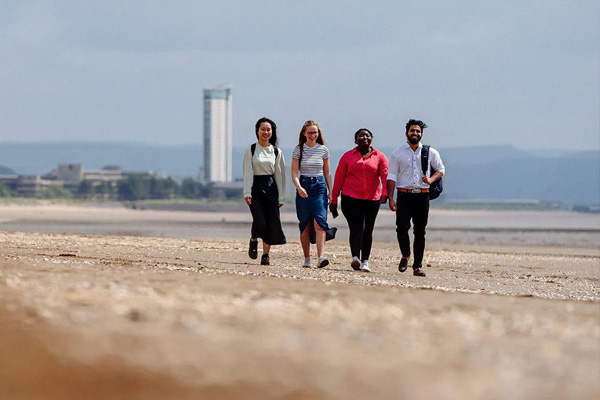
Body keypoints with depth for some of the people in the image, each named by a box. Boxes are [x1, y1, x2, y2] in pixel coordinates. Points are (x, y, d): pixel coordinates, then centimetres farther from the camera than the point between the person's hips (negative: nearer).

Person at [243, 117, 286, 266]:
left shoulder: (276, 152, 9)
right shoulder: (250, 150, 2)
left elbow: (279, 175, 9)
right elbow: (247, 173, -2)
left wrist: (281, 197, 5)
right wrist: (247, 193, -12)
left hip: (271, 187, 3)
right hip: (256, 187, -3)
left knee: (272, 222, -5)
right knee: (259, 220, -16)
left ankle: (266, 255, 3)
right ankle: (253, 241, 16)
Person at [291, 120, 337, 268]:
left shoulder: (323, 150, 7)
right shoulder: (298, 150, 2)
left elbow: (327, 173, 14)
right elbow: (294, 173, -2)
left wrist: (330, 192, 8)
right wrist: (299, 187, -19)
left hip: (320, 186, 0)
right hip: (303, 186, 0)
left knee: (319, 221, -16)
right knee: (305, 225, 1)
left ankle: (321, 256, -24)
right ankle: (307, 259, 10)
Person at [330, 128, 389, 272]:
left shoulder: (379, 157, 7)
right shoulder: (348, 156, 7)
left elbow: (385, 175, -5)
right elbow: (338, 178, 9)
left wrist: (385, 193, -22)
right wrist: (334, 200, 7)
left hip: (372, 200, 2)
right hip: (351, 199, -2)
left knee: (368, 231, 8)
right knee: (356, 228, -17)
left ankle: (365, 261, 18)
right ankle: (355, 258, -26)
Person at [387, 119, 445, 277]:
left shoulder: (431, 152, 10)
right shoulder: (397, 153, 7)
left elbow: (441, 169, 19)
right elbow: (391, 176, 4)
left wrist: (431, 179, -3)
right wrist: (390, 198, -5)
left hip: (422, 196, 1)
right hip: (404, 195, -1)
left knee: (420, 232, 1)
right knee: (402, 228, -14)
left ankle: (418, 266, 7)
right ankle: (405, 255, 13)